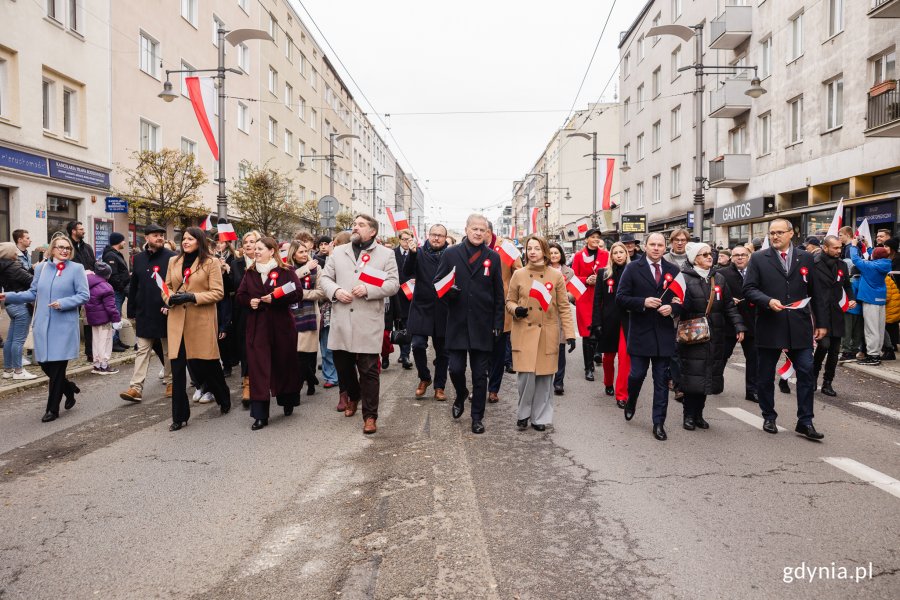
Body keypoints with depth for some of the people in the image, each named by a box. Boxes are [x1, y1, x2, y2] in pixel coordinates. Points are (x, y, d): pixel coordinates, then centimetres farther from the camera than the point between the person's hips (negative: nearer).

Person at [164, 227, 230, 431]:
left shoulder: (211, 263, -2)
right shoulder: (173, 261, 12)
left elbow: (217, 292, -7)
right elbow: (167, 287, 18)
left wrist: (192, 297, -17)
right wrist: (169, 298, -5)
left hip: (202, 322, -4)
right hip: (177, 321, 4)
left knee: (207, 365, 7)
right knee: (177, 369, 3)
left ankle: (224, 398, 34)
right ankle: (179, 416, 12)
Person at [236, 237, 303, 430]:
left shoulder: (286, 271, -4)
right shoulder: (250, 273, 11)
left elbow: (297, 294, -14)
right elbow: (239, 296, 12)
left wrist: (274, 298, -21)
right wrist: (249, 301, -9)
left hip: (281, 326, -3)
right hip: (257, 327, 3)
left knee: (284, 364, 11)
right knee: (258, 368, -2)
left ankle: (288, 401, 34)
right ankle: (260, 415, 0)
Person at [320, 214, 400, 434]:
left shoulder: (386, 254, 4)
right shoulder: (338, 252, 14)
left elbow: (393, 284, -3)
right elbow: (324, 277, 13)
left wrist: (368, 289, -16)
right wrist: (335, 291, -8)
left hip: (368, 322, -4)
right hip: (341, 321, 4)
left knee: (369, 371, -2)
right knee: (342, 365, 14)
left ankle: (370, 416, 7)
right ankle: (353, 396, 43)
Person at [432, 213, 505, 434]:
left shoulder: (493, 257, 5)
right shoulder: (450, 254, 3)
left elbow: (499, 294, 6)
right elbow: (436, 283, 7)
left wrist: (498, 323, 1)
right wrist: (448, 291, -15)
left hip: (482, 325, 0)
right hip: (457, 323, 0)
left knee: (480, 374, 5)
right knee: (455, 368, -1)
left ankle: (477, 417, 19)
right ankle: (461, 395, 32)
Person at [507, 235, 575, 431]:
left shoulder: (556, 276, 1)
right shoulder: (518, 275, 2)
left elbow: (564, 307, 1)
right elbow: (509, 301, 11)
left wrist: (570, 333, -6)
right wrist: (516, 309, -12)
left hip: (548, 334, 0)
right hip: (524, 332, 0)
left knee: (544, 377, 5)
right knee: (525, 375, -7)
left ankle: (540, 417, 21)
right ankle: (523, 413, 16)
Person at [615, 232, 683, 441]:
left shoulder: (673, 271, 7)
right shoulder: (633, 268, -1)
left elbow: (682, 299, 10)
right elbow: (620, 298, -5)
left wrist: (672, 309, -10)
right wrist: (643, 302, -18)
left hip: (664, 335, 2)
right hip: (640, 332, -2)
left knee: (662, 381, 5)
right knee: (636, 375, 4)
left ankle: (659, 423, 13)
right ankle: (630, 402, 36)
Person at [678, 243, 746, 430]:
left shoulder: (719, 278, 12)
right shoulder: (685, 278, -6)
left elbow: (729, 305, 12)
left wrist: (739, 326, 5)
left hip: (715, 337, 5)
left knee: (708, 375, 8)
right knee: (693, 375, -3)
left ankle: (698, 414, 20)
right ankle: (689, 416, 11)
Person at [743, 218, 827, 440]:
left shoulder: (806, 258, 8)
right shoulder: (758, 259, 2)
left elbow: (814, 292, 10)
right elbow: (749, 289, -4)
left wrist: (820, 322, 9)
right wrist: (768, 301, -21)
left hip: (799, 328, 1)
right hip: (769, 327, -1)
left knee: (806, 372, -1)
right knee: (765, 376, 8)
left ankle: (805, 422, 9)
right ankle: (769, 418, 24)